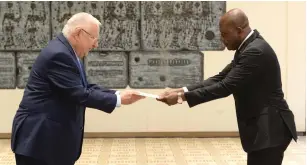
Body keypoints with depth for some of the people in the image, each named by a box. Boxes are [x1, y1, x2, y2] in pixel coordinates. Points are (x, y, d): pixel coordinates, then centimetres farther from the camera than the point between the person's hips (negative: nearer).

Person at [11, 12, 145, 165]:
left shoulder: (65, 52, 12)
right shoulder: (58, 54, -21)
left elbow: (85, 88, 12)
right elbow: (79, 94, -23)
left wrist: (118, 94, -1)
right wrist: (118, 100, -15)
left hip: (55, 135, 10)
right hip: (39, 137, -10)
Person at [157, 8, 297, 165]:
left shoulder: (256, 51, -21)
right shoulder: (248, 48, 11)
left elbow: (226, 86, -24)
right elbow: (220, 78, 9)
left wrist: (182, 96, -19)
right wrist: (182, 90, -2)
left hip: (269, 128, -10)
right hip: (262, 126, 10)